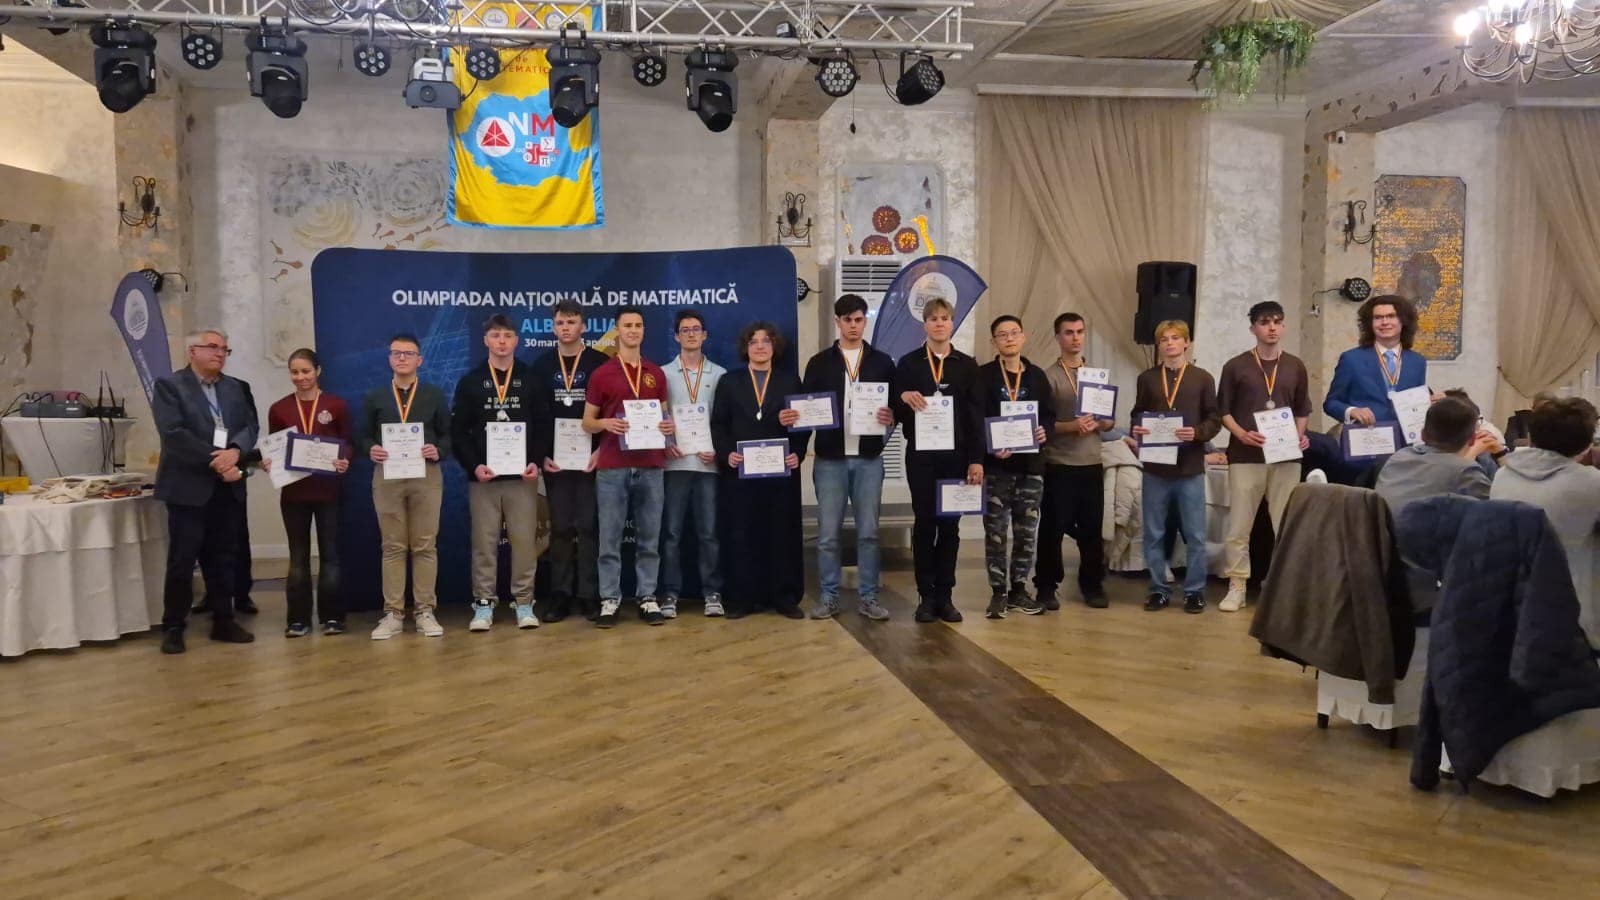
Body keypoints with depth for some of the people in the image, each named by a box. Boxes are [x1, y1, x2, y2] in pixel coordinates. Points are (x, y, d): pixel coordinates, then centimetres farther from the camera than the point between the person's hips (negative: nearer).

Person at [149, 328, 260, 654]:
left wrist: (234, 451, -16)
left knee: (223, 557, 10)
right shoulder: (169, 385, -3)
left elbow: (250, 426, 4)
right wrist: (215, 460, -19)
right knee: (182, 560, -1)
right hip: (189, 485, -5)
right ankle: (173, 627, 7)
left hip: (228, 486, 5)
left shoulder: (236, 387, 13)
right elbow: (173, 433, -15)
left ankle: (223, 621, 19)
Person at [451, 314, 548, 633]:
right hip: (482, 477, 0)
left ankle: (524, 602, 10)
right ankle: (483, 604, 10)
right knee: (484, 542, 3)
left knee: (524, 541, 2)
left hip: (522, 476, 0)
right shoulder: (470, 381, 6)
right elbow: (458, 431, 3)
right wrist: (473, 465, -10)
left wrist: (537, 461, -8)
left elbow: (544, 425, 5)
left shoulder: (530, 379, 8)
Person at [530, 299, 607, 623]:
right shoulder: (542, 366, 9)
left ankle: (589, 594, 6)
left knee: (588, 527, 0)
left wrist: (601, 450, -11)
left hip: (592, 458, -2)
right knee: (560, 528, 6)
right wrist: (541, 454, -3)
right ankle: (560, 594, 11)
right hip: (554, 459, 2)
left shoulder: (600, 363, 1)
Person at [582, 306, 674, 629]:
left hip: (650, 465, 2)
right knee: (610, 537, 1)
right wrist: (606, 424, -15)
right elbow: (587, 422, 6)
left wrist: (669, 426, -3)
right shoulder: (601, 374, 4)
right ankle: (609, 600, 8)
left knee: (649, 536, 5)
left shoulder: (657, 374, 13)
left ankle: (647, 598, 13)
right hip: (612, 466, -2)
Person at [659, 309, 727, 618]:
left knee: (709, 531, 2)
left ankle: (712, 593, 10)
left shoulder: (719, 375, 9)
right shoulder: (663, 374, 8)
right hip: (674, 462, 0)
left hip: (709, 462, 0)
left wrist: (719, 450, -5)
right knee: (671, 531, 1)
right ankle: (670, 593, 8)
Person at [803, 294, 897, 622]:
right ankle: (828, 597, 12)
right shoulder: (819, 362, 6)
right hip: (830, 458, 0)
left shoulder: (882, 362, 8)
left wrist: (892, 417, -13)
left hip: (869, 458, 1)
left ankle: (868, 597, 14)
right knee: (828, 533, 2)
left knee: (868, 531, 4)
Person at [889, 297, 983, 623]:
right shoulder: (908, 363, 4)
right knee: (924, 524, 2)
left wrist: (976, 459, -3)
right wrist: (903, 397, -21)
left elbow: (976, 415, 3)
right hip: (920, 455, -1)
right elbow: (895, 412, 2)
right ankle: (926, 596, 9)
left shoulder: (967, 365, 6)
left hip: (956, 455, 1)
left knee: (950, 525, 5)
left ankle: (945, 595, 12)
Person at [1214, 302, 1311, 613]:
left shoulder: (1295, 366, 10)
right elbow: (1223, 410, 4)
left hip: (1286, 457, 2)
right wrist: (1241, 434, -12)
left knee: (1287, 525, 4)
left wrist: (1300, 436, -1)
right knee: (1239, 526, -1)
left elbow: (1302, 410, 17)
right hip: (1245, 456, -2)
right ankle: (1237, 587, 6)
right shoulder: (1236, 366, 3)